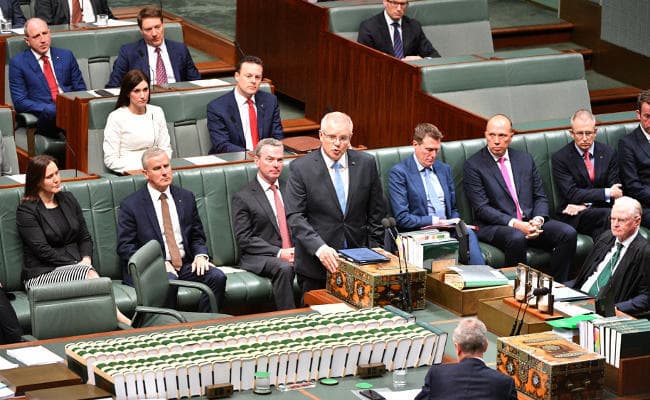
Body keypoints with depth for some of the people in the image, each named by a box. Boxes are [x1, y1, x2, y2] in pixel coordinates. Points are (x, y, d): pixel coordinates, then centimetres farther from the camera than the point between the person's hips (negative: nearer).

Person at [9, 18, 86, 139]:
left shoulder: (66, 56, 19)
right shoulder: (18, 63, 8)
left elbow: (81, 91, 18)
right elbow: (20, 102, 1)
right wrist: (52, 109, -14)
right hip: (45, 117, -3)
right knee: (52, 112, -40)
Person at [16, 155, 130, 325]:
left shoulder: (68, 199, 18)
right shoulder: (26, 211, -1)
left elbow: (85, 237, 17)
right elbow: (42, 250, -9)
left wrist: (86, 260, -4)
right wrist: (77, 265, -14)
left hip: (76, 266, 4)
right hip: (42, 274, -4)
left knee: (88, 271, -33)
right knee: (89, 274, -33)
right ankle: (122, 320, -41)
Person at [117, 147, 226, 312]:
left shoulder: (186, 198, 15)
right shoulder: (131, 205, 1)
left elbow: (197, 236, 20)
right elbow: (125, 247, -4)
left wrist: (200, 255, -4)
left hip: (186, 264, 4)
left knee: (217, 277, -22)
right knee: (168, 282, -37)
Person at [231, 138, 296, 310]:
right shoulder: (243, 198, 3)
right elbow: (244, 239, -4)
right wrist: (279, 253, -16)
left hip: (295, 252, 4)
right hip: (260, 257, -4)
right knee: (284, 268, -36)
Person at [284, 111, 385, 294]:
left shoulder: (366, 164, 3)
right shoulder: (301, 168, -6)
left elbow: (376, 213, 9)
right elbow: (295, 216, -12)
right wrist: (319, 247, -25)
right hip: (315, 264, -2)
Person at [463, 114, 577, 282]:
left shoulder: (525, 160, 16)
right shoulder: (473, 165, 0)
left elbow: (540, 197, 15)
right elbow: (482, 208, -8)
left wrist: (538, 220, -8)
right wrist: (514, 223, -20)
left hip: (531, 223, 5)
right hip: (495, 226, -5)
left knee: (568, 233, -19)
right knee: (516, 238, -38)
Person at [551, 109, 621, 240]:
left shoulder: (608, 153, 9)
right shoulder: (560, 158, 0)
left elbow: (616, 192, 5)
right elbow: (571, 194, -8)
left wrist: (584, 206, -9)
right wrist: (607, 193, -13)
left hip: (601, 208, 3)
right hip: (573, 217, -3)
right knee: (608, 215, -33)